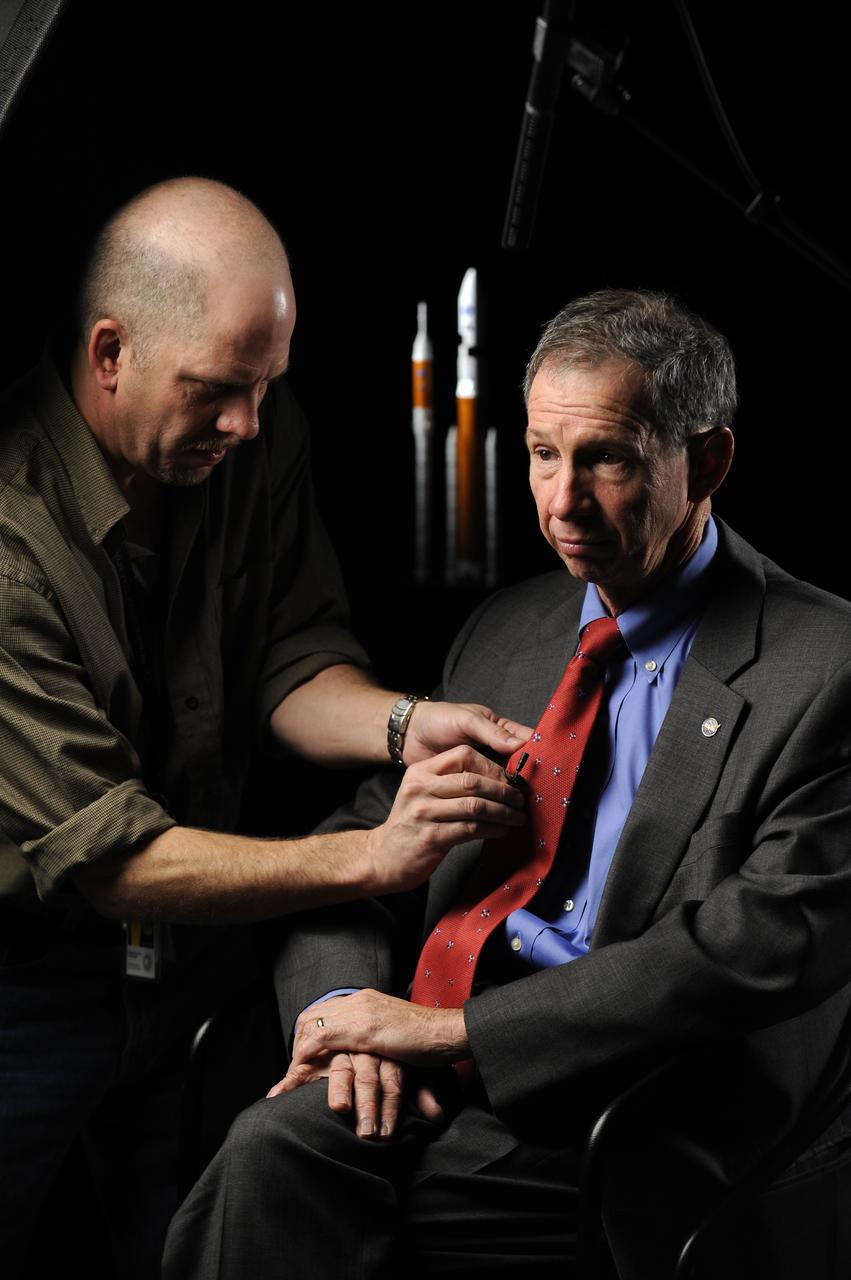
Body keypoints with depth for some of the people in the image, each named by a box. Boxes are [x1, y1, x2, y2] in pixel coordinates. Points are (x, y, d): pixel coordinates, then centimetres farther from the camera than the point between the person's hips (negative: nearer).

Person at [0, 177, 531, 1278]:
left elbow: (292, 660, -2)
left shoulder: (258, 438, -7)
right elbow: (104, 855, -29)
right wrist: (375, 856, -36)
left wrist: (401, 724, -24)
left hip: (193, 965, 6)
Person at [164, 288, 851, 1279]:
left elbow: (769, 941, -16)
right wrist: (343, 1001, -7)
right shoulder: (503, 634, 17)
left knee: (289, 1170, -28)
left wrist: (455, 1027, -17)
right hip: (430, 1071, 6)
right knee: (273, 1149, -27)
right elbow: (360, 844, 17)